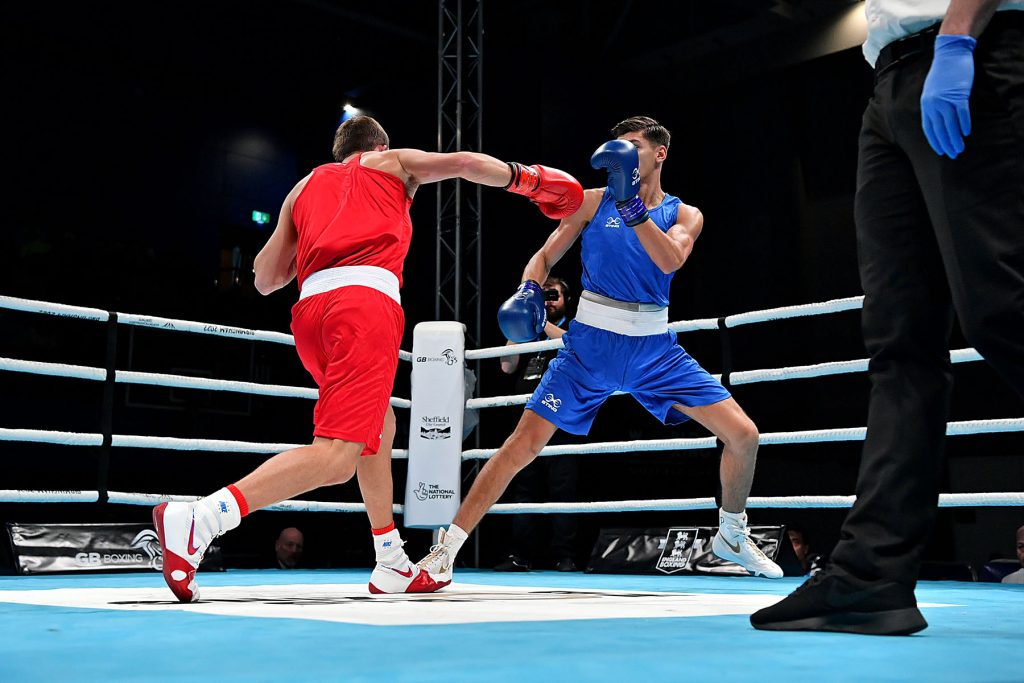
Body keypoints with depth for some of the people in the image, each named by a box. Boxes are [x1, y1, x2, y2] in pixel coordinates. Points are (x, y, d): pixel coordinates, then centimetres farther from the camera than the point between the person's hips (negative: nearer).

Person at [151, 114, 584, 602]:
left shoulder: (305, 187, 31)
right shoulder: (391, 162, 24)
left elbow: (265, 280, 27)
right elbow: (465, 163, 14)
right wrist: (527, 178, 30)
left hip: (311, 307, 6)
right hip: (365, 296, -6)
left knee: (380, 429, 24)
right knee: (335, 457, -16)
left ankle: (392, 566, 24)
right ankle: (196, 520, -30)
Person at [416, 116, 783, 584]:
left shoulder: (684, 215, 6)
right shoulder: (594, 201, 4)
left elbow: (671, 261, -16)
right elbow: (545, 256, 4)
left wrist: (632, 206, -27)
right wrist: (528, 292, -18)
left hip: (655, 347, 2)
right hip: (592, 343, -2)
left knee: (743, 435, -1)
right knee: (525, 443, -12)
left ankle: (732, 536, 24)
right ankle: (446, 548, -5)